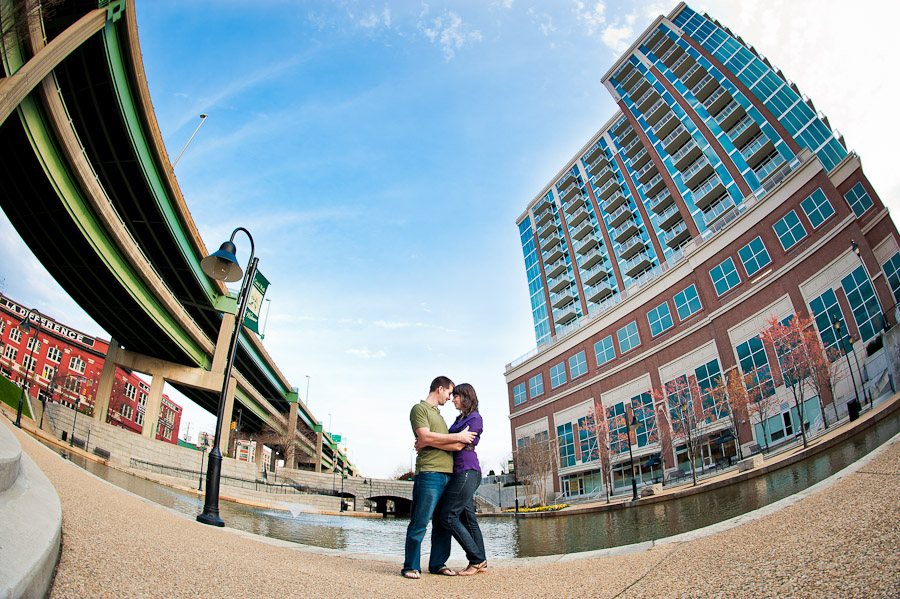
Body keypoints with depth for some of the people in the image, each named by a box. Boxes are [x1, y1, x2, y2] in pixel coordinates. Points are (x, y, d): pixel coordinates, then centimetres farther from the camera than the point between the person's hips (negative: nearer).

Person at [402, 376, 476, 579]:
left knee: (443, 523, 9)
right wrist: (457, 437, -8)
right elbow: (425, 438, -12)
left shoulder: (438, 414, 26)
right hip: (429, 473, -8)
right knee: (420, 522, -5)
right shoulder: (419, 409, 1)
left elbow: (446, 444, 18)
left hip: (447, 474, 8)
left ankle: (437, 564, 17)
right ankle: (411, 566, 3)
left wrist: (457, 444, -5)